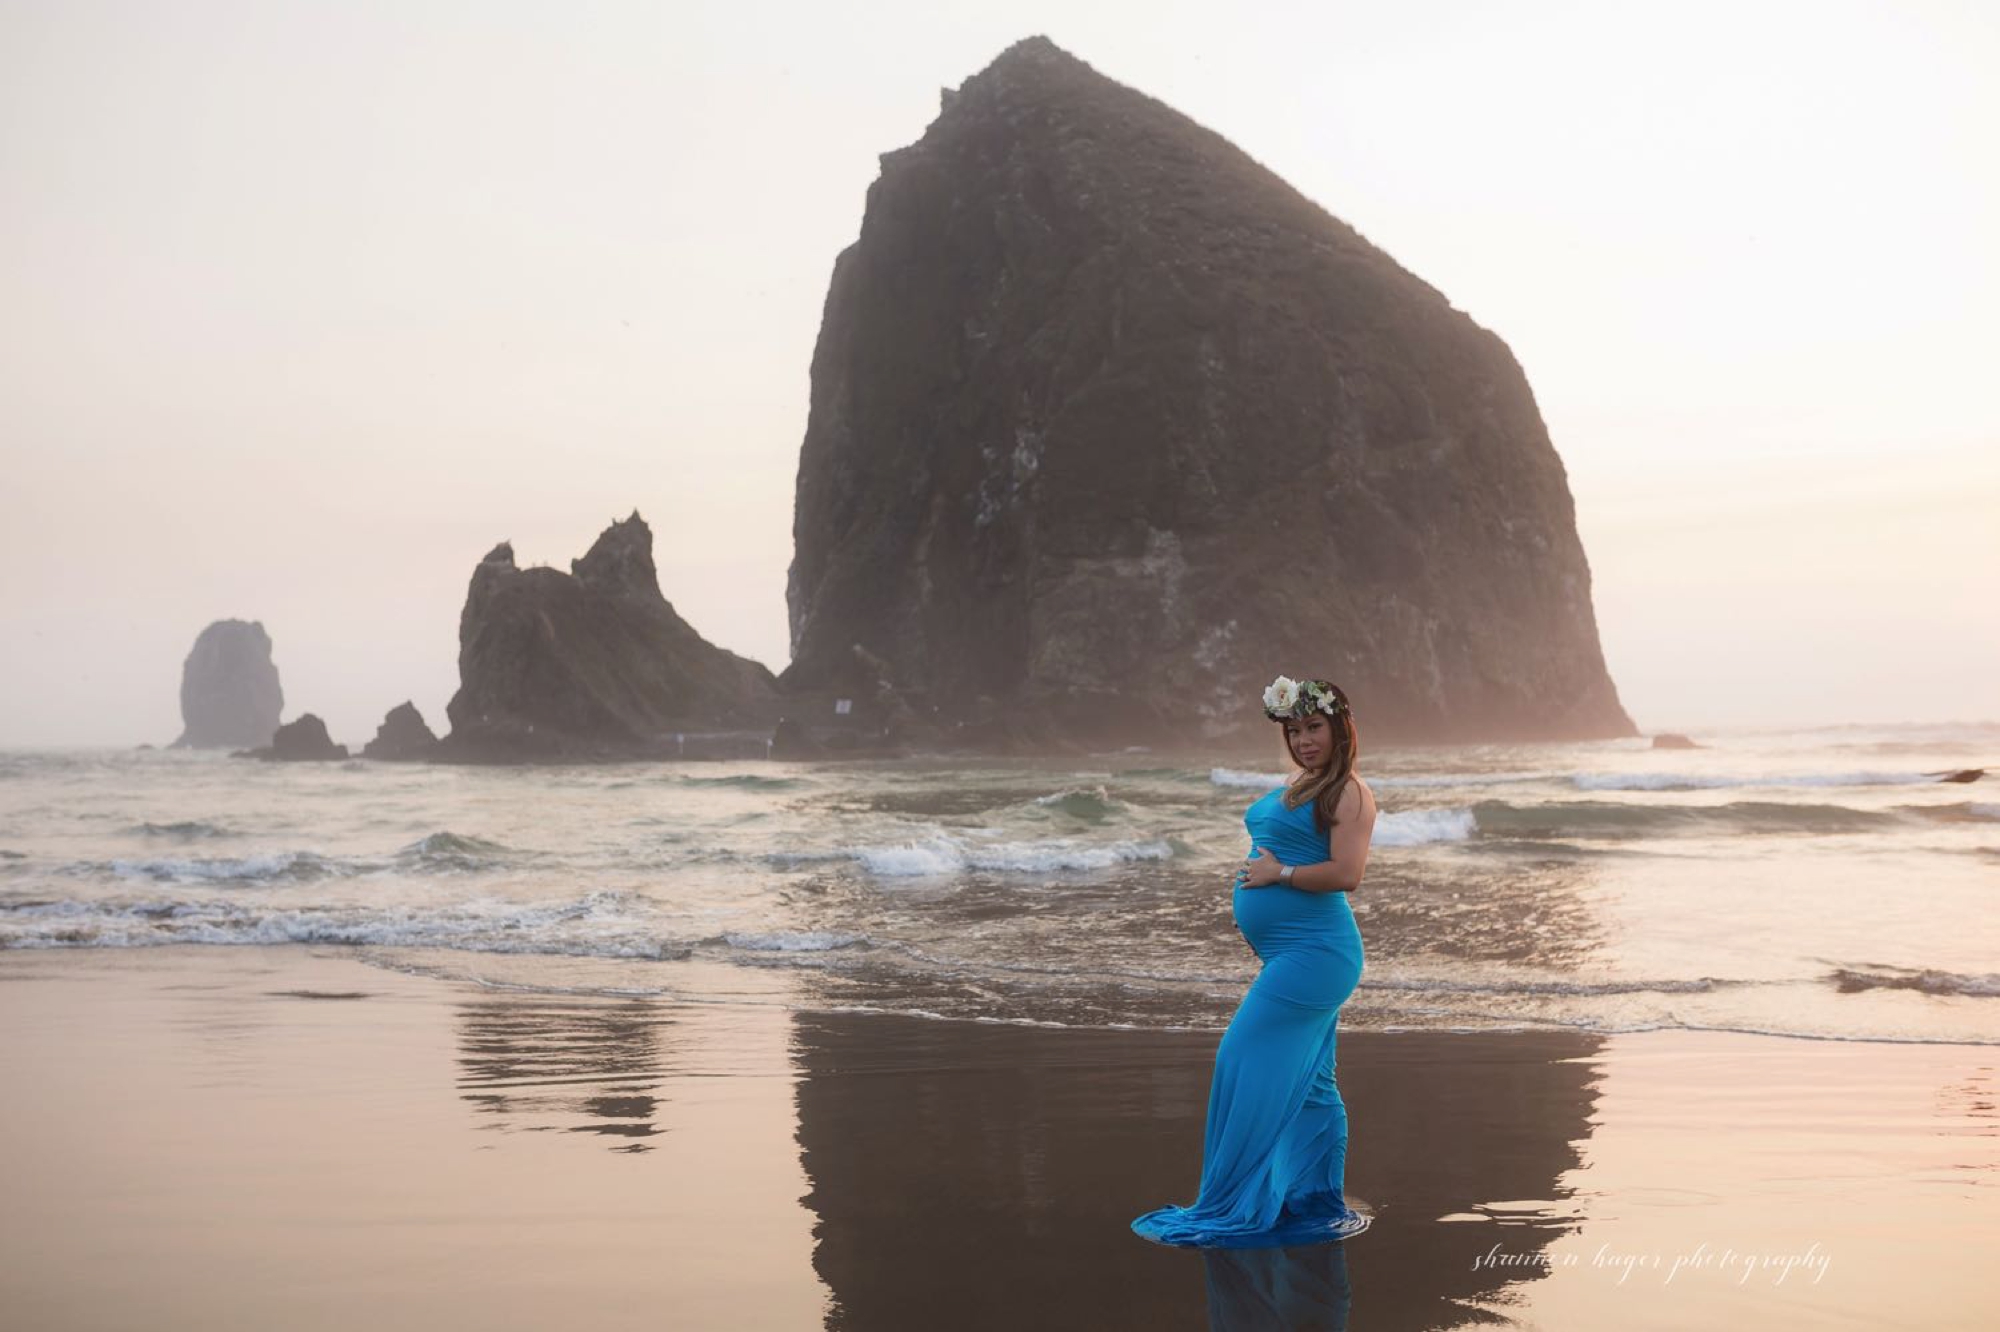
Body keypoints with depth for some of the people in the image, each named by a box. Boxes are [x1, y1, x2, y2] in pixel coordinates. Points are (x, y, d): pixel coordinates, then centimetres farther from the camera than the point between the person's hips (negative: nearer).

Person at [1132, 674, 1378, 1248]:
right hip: (1292, 955, 10)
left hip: (1311, 955, -10)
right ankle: (1323, 1207, 19)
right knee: (1309, 1083, 12)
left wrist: (1279, 873, -14)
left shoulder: (1349, 793, -10)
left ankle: (1232, 1207, -4)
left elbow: (1346, 874, -21)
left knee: (1246, 1064, -10)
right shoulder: (1293, 785, 17)